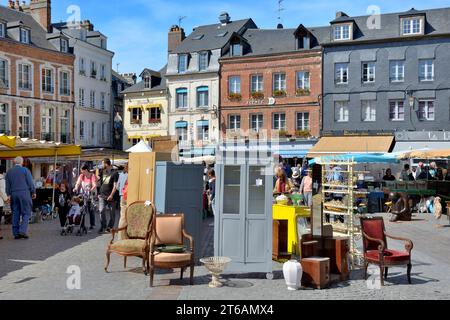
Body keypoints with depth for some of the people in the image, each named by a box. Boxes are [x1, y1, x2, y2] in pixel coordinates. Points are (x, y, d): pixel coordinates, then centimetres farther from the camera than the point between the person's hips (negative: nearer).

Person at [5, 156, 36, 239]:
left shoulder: (9, 171, 12)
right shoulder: (25, 170, -2)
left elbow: (7, 185, 12)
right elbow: (30, 183, -3)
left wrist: (8, 194, 14)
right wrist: (33, 192, 5)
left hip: (13, 194, 5)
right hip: (24, 193, -5)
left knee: (15, 214, 8)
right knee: (26, 213, -1)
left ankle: (16, 233, 10)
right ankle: (22, 231, -13)